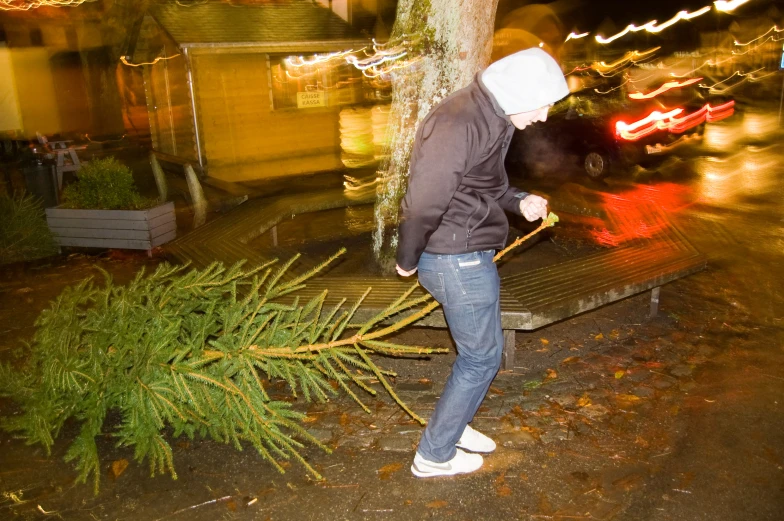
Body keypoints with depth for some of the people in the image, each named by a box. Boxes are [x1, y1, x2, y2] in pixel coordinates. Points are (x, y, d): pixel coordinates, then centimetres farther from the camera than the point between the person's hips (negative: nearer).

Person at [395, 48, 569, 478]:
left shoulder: (492, 117, 7)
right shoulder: (459, 125, -26)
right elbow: (425, 200, -25)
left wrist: (519, 201, 3)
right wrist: (408, 260, -13)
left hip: (468, 254, 10)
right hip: (457, 259, -10)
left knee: (478, 349, 23)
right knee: (482, 355, 5)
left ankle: (452, 425, 44)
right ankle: (433, 455, 22)